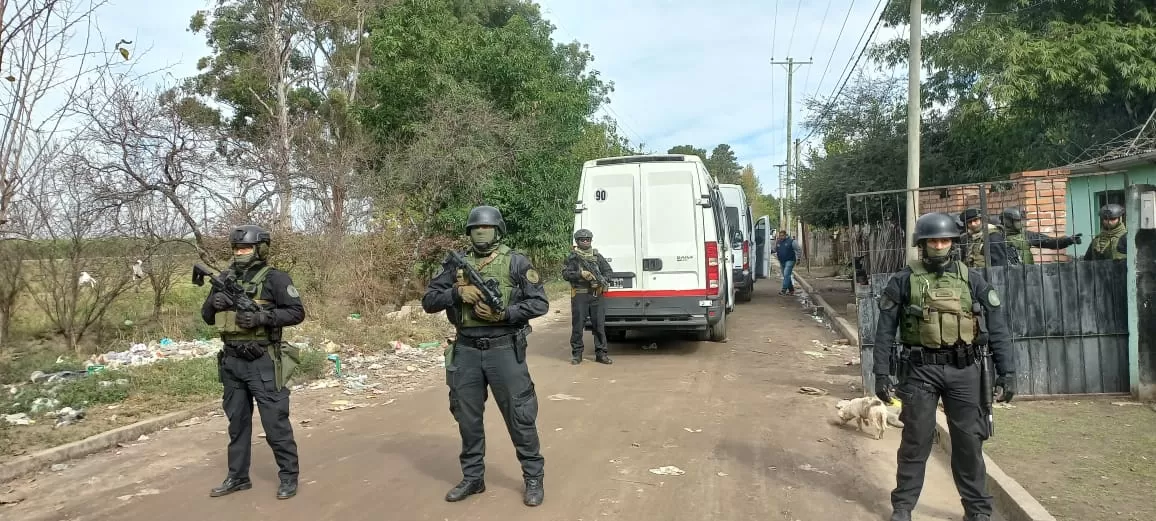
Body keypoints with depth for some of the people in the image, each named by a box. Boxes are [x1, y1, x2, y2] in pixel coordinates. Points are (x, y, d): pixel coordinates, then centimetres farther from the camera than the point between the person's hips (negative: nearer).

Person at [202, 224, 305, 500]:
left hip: (263, 363, -6)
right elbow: (207, 317, 17)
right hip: (231, 362, 6)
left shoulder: (274, 278, -7)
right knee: (237, 422, 15)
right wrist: (214, 303, -6)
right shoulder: (225, 279, 11)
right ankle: (237, 477, 26)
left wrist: (262, 316, -21)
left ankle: (289, 476, 10)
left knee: (275, 422, -1)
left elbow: (297, 312, -10)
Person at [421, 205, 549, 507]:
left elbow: (540, 303, -5)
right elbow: (429, 301, 6)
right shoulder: (457, 264, 7)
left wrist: (505, 314, -17)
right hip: (466, 351, 4)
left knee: (519, 415, 2)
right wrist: (457, 292, -12)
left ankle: (533, 478, 16)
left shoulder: (515, 262, -2)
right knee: (467, 416, 12)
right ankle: (472, 478, 27)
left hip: (504, 349, -3)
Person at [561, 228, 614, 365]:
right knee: (578, 325, 2)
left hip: (597, 296, 3)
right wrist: (581, 274, -19)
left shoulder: (598, 256, 12)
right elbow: (565, 274, -5)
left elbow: (609, 271, 11)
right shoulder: (572, 257, 4)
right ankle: (576, 354, 11)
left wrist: (601, 281, -7)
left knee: (599, 325, 4)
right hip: (579, 296, -2)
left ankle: (601, 353, 11)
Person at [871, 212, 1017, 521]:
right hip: (920, 370, -1)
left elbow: (997, 327, 4)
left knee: (969, 441, 8)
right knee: (916, 440, 5)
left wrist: (1007, 371, -2)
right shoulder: (904, 281, -1)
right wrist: (881, 374, -4)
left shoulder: (971, 279, 4)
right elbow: (885, 330, 0)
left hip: (963, 370, 2)